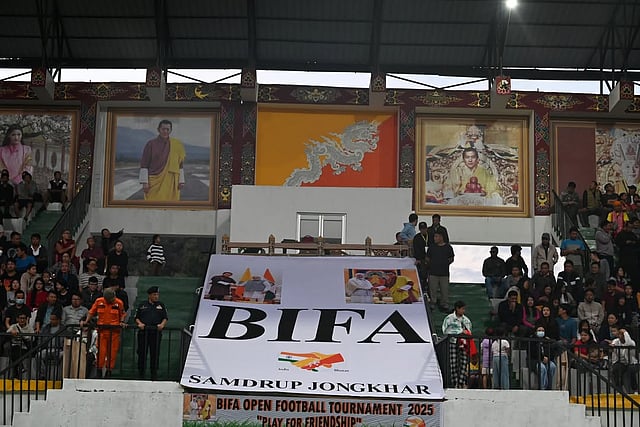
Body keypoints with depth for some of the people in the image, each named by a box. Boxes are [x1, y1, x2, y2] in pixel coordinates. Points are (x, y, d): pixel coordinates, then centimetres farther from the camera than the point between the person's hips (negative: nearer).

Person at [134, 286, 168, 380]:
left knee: (155, 353, 0)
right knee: (142, 352, 2)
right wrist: (139, 323, -7)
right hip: (143, 332, 0)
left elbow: (165, 318, 11)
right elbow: (136, 317, 13)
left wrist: (162, 324, -8)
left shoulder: (161, 305, 15)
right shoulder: (142, 305, 13)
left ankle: (154, 373, 7)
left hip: (156, 332, 0)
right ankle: (141, 372, 11)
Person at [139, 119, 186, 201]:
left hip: (170, 183, 3)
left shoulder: (177, 145, 6)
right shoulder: (151, 144, -2)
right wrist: (144, 183, -7)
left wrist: (181, 181, 6)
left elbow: (180, 164, 12)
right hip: (154, 182, -2)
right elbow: (144, 164, -1)